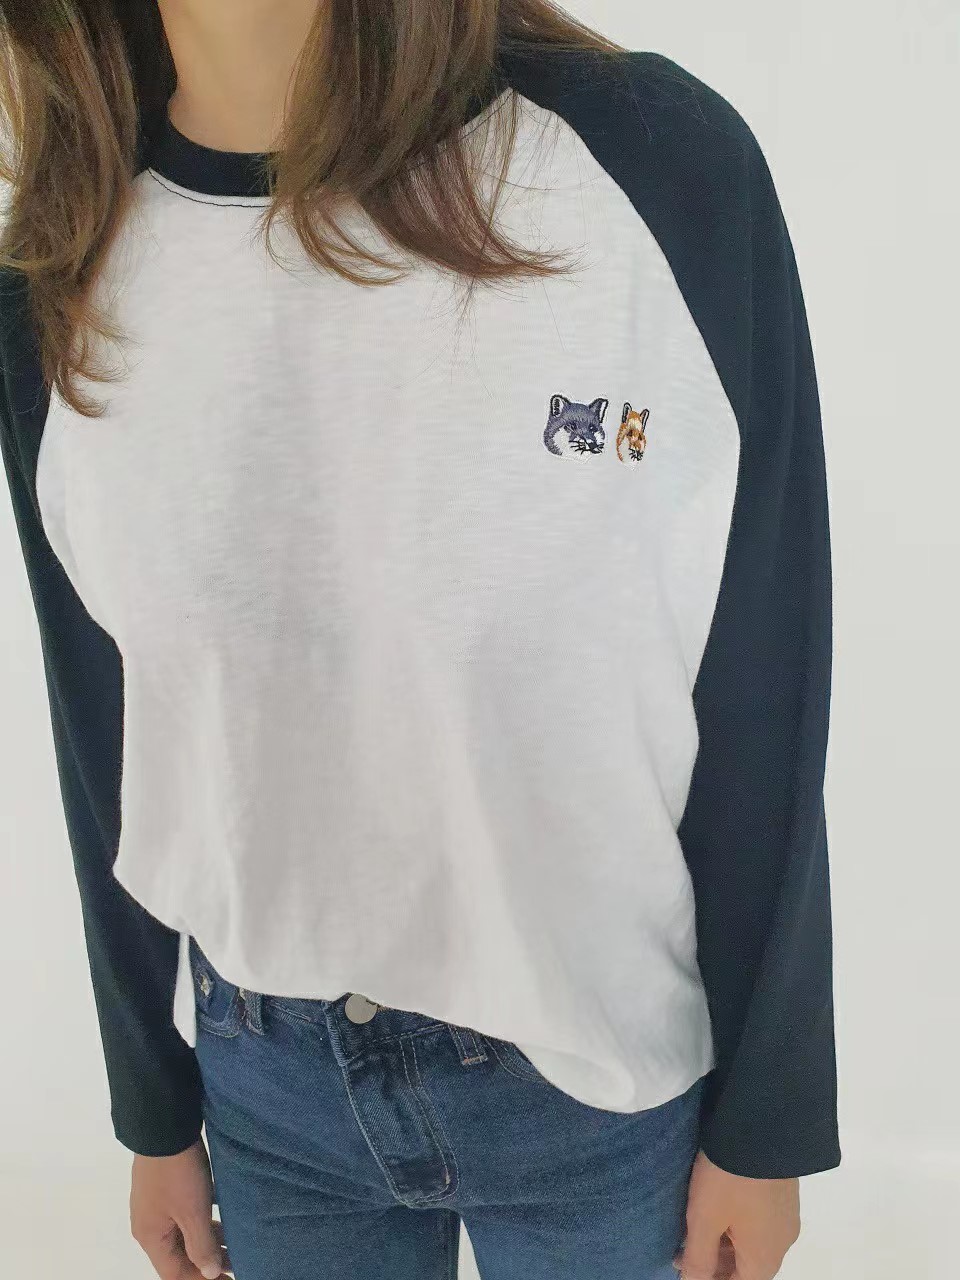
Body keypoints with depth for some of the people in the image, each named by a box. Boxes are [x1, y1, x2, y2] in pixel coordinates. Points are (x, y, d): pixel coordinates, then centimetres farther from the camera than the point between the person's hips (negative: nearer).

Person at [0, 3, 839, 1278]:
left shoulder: (659, 160, -19)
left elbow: (768, 701, -12)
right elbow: (105, 746, 0)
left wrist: (767, 1121, -3)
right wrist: (157, 1115, 10)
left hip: (617, 1071, -2)